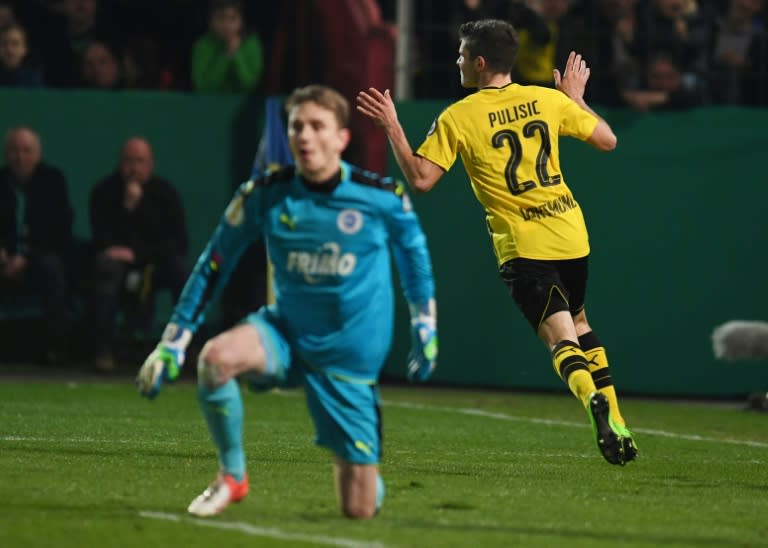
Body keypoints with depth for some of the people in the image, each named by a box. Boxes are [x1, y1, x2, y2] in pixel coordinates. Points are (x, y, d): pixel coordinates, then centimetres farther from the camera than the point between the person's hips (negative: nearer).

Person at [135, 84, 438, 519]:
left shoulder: (383, 196, -12)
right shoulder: (265, 194, -10)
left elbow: (414, 251, 9)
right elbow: (214, 266, -1)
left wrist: (426, 328, 12)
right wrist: (172, 343, -4)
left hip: (351, 354, -1)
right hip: (286, 332, 1)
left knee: (360, 511, -4)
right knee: (216, 357, -34)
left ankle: (368, 478, 38)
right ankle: (232, 476, -9)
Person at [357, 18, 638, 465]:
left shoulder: (457, 118, -9)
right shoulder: (549, 100, 2)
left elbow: (420, 179, -10)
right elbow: (607, 140, 11)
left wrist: (391, 126, -2)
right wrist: (576, 98, 26)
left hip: (523, 246, -4)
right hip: (571, 234, 4)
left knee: (561, 337, -7)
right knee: (579, 323, 23)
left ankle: (593, 399, -37)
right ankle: (616, 427, 18)